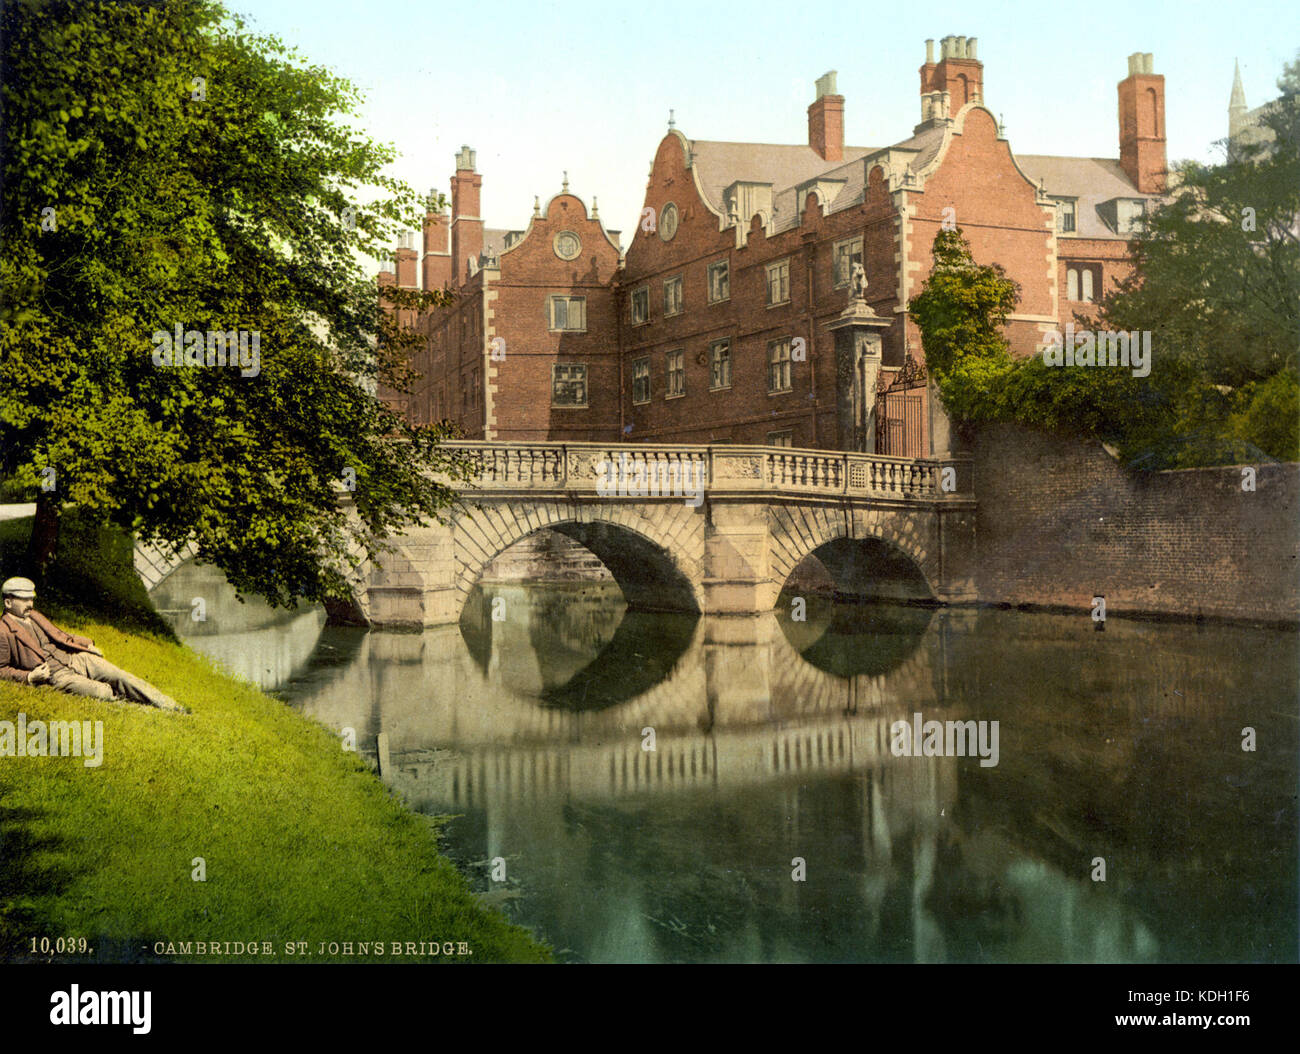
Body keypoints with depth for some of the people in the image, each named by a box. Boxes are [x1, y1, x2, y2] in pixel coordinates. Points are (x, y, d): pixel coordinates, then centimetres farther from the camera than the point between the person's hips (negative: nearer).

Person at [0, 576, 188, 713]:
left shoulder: (35, 615, 17)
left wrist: (88, 645, 17)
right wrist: (29, 677, -17)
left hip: (75, 657, 7)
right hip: (56, 674, -7)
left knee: (123, 677, -7)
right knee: (104, 693, -26)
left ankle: (172, 707, -6)